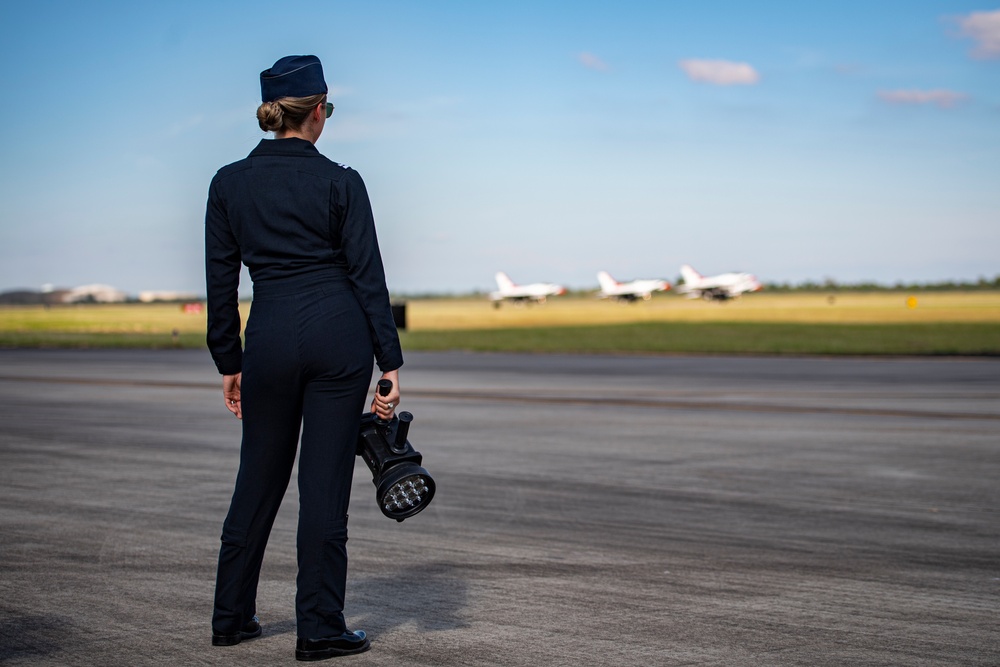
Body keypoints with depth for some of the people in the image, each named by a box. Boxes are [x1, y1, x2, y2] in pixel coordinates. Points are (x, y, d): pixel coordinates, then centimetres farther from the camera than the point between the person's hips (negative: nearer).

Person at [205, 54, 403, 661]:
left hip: (270, 337, 3)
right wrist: (391, 362, -4)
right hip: (339, 336, -2)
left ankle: (233, 616, 24)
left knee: (260, 477, 16)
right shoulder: (341, 182, -5)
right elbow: (368, 276, -6)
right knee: (326, 481, 2)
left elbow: (221, 282, 5)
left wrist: (229, 363, 13)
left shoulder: (229, 184, 3)